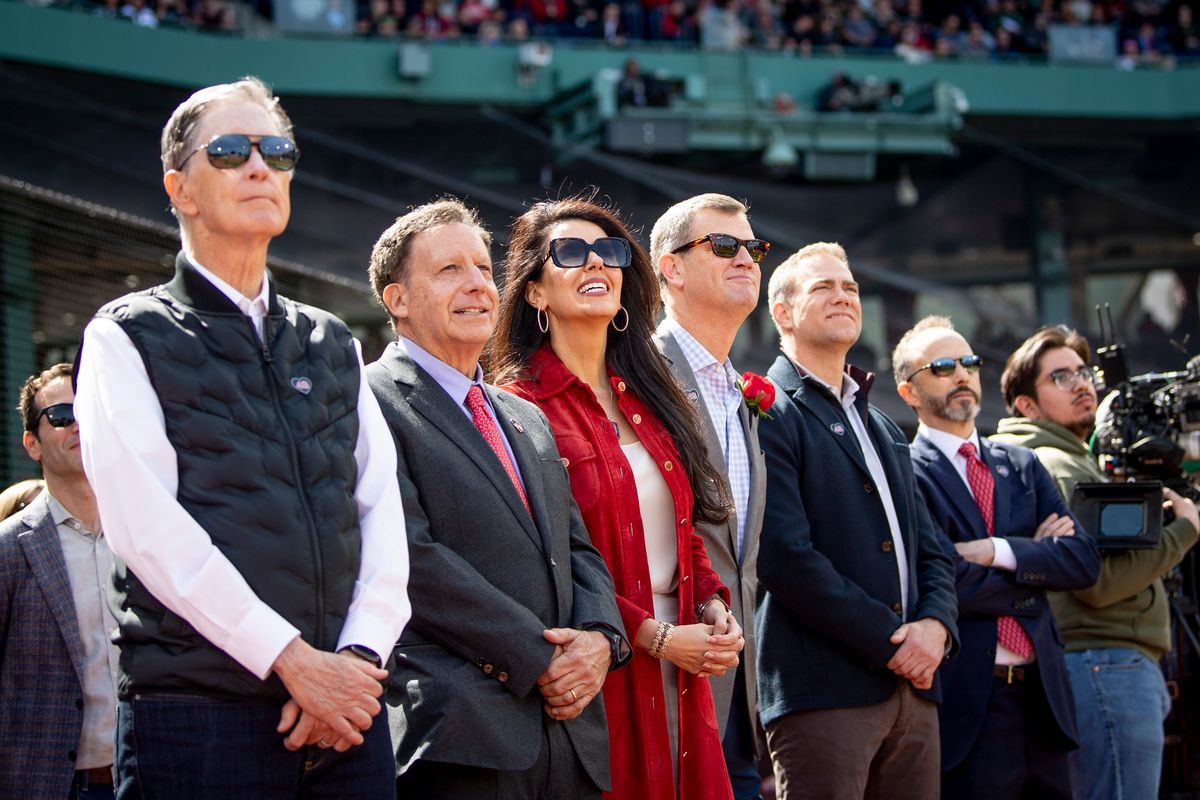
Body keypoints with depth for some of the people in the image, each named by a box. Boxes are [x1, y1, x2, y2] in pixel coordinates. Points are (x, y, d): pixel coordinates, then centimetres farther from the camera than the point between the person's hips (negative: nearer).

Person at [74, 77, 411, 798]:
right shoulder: (127, 337, 4)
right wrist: (294, 659, -15)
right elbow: (149, 528, -9)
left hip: (346, 714, 4)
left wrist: (358, 657, -9)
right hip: (198, 713, -4)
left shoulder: (334, 344, 19)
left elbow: (382, 510, 9)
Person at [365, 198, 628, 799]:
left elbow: (579, 548, 20)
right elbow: (409, 554, -12)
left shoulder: (527, 420, 23)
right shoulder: (371, 404, -2)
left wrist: (599, 638, -2)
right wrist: (535, 659, -14)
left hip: (567, 724, 7)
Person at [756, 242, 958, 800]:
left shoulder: (882, 428, 24)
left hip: (911, 686, 7)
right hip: (823, 689, -7)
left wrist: (935, 624, -2)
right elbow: (787, 556, -14)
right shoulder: (769, 415, -3)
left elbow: (930, 550, 20)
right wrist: (888, 641, -13)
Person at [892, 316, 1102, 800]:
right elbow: (941, 582, -17)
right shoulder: (904, 473, -5)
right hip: (965, 705, -6)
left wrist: (999, 552, -11)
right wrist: (1037, 559, -4)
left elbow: (1084, 561, 4)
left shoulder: (1022, 466, 15)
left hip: (1043, 697, 6)